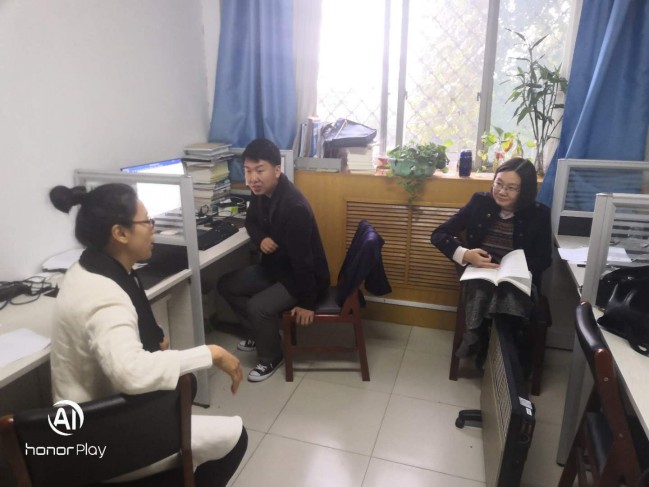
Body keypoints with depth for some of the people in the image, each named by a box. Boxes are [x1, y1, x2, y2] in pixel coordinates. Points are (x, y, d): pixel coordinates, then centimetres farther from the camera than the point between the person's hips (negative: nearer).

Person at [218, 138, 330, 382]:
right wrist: (261, 239, -13)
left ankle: (271, 357, 3)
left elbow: (302, 258, -29)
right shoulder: (261, 192, -6)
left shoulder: (294, 207, -33)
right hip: (275, 266, 9)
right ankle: (260, 334, 22)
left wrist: (307, 303, -22)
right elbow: (251, 221, 11)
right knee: (227, 285, 5)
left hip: (302, 275, -9)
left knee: (258, 307, -26)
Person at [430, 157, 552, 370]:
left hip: (517, 282, 0)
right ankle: (483, 353, -8)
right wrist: (466, 254, -21)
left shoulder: (539, 214, -3)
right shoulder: (480, 202, -2)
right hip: (479, 278, 0)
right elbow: (438, 235, -2)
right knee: (481, 296, -34)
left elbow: (543, 260, 4)